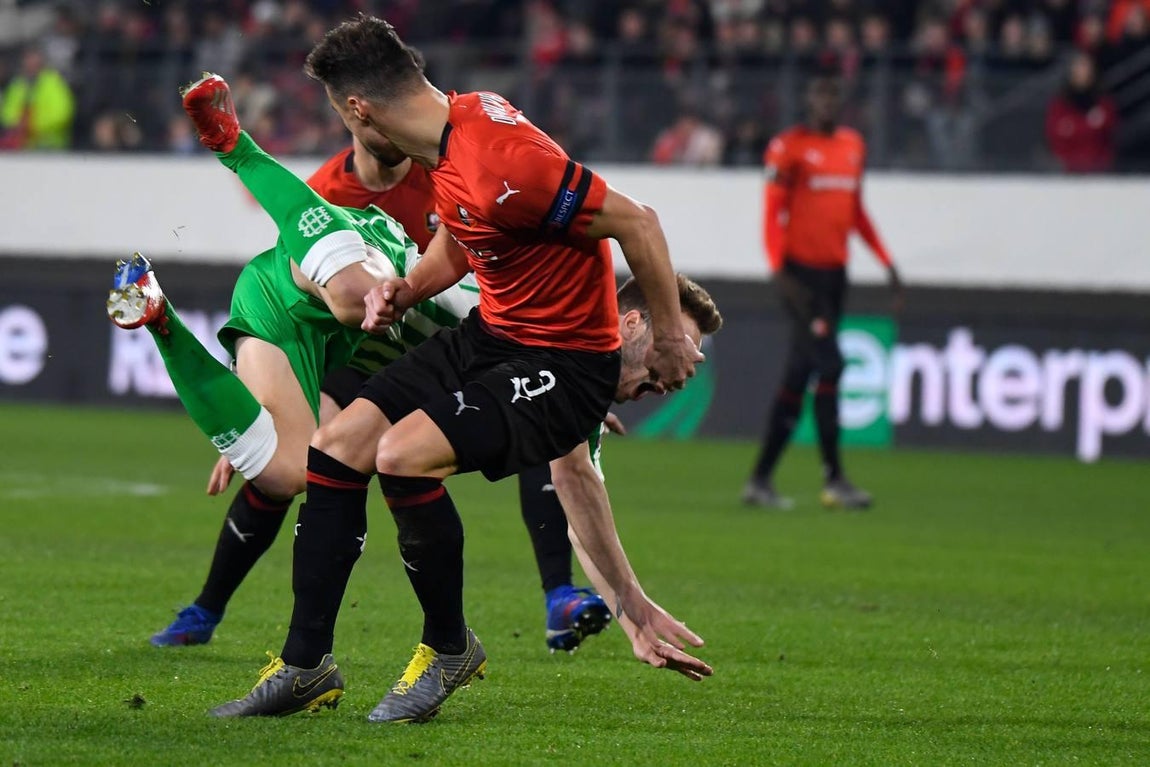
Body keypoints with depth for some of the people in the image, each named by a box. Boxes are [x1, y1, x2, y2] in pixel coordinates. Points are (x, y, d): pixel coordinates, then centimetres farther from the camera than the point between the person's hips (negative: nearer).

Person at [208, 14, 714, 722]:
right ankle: (307, 665, 9)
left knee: (403, 454, -27)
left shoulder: (499, 164, -29)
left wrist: (670, 337, -13)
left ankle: (450, 649, -4)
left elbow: (636, 222, -24)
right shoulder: (460, 117, 1)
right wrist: (405, 290, 0)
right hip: (491, 336, 10)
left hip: (564, 361, -10)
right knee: (336, 446, 1)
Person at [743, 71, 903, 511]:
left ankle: (761, 480, 13)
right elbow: (772, 212, -8)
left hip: (835, 272, 7)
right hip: (801, 271, -7)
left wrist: (886, 261, 17)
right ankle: (834, 479, -11)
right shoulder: (788, 147, -5)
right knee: (828, 364, -14)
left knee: (799, 375, 8)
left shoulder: (853, 145, 15)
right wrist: (779, 271, -19)